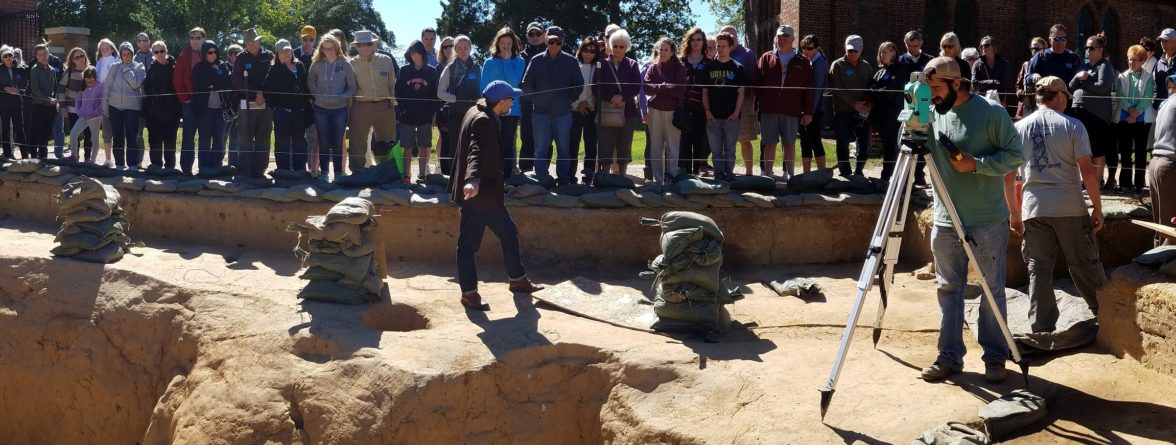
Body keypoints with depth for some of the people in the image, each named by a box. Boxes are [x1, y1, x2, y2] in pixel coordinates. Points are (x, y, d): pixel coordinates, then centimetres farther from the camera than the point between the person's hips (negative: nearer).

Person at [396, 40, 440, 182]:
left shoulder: (431, 71, 4)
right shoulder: (404, 70, 5)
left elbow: (435, 94, 3)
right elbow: (398, 91, 3)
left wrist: (431, 112, -7)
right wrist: (402, 109, -7)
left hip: (425, 116, 0)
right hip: (407, 115, 0)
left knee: (423, 147, 4)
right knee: (408, 147, 0)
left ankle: (422, 175, 10)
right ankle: (406, 176, 2)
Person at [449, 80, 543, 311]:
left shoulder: (477, 114, 10)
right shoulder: (482, 121, -22)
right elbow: (476, 152, -39)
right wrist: (472, 180, -54)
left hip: (488, 193, 11)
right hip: (477, 193, -11)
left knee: (508, 232, 18)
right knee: (469, 244, 0)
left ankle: (518, 279, 30)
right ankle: (469, 293, 9)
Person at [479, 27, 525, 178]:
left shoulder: (519, 62, 2)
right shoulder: (490, 62, 4)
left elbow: (514, 82, -13)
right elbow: (483, 87, 5)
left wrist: (507, 60, -10)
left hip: (512, 110, -1)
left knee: (508, 145, 2)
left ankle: (506, 178, 5)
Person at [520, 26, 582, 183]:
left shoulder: (570, 61, 2)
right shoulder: (536, 61, 3)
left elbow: (578, 84, 9)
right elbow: (526, 84, 6)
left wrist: (570, 99, 2)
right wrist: (536, 98, -1)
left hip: (563, 112, 0)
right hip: (540, 112, 0)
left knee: (564, 149, 6)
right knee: (541, 150, 2)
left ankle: (563, 181, 13)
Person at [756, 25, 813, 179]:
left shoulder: (802, 62, 8)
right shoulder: (766, 59, 10)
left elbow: (808, 90, 5)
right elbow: (757, 82, 7)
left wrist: (808, 112, 0)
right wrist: (761, 100, -4)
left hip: (792, 110, -1)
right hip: (769, 110, 1)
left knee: (789, 144, 3)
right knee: (770, 143, 5)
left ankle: (789, 174, 9)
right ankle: (768, 174, 11)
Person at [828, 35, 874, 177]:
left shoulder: (866, 66, 13)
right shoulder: (837, 66, 0)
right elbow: (837, 89, -9)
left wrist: (869, 104, -5)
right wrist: (854, 103, -15)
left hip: (862, 112, 4)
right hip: (843, 112, -3)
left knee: (865, 143, 3)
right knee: (843, 144, 0)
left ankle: (859, 170, 17)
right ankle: (845, 171, 9)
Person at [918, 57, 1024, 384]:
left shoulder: (991, 113, -9)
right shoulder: (933, 115, 6)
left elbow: (1015, 155, -9)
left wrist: (975, 163, -21)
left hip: (988, 221, -5)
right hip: (945, 221, 5)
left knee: (993, 289, 5)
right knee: (948, 288, 9)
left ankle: (995, 358, 14)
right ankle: (949, 357, 16)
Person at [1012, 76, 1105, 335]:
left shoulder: (1019, 128, 6)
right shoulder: (1072, 126, -2)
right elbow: (1087, 171, -7)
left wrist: (1014, 213, 13)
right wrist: (1098, 208, 0)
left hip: (1033, 208, 2)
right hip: (1070, 207, -2)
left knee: (1039, 268, 4)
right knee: (1084, 265, 9)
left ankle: (1042, 328, 3)